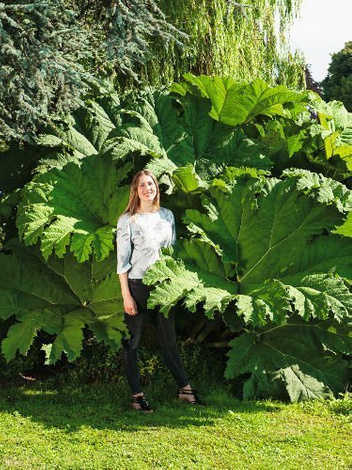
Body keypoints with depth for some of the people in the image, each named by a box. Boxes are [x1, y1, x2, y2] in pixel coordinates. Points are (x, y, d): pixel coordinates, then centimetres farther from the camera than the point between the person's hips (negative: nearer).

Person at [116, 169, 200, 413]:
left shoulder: (167, 215, 9)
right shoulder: (128, 220, -5)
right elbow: (122, 260, -7)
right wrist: (126, 295, -11)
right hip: (138, 285, -4)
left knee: (169, 339, 10)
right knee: (133, 342, 2)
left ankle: (184, 388, 18)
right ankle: (137, 395, 9)